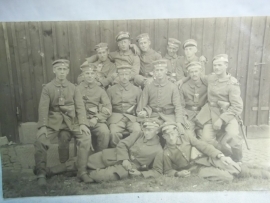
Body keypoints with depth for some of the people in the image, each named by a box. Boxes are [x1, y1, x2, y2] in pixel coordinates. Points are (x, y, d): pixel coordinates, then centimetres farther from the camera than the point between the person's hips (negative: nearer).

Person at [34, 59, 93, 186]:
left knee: (86, 137, -20)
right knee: (40, 140, -22)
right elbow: (43, 108, -5)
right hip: (53, 120, 0)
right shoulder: (47, 88, 3)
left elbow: (80, 107, 1)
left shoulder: (73, 88, 7)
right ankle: (41, 174, -3)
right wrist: (43, 126, -19)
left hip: (71, 120, 1)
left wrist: (83, 123, -14)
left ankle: (82, 171, -7)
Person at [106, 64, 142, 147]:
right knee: (114, 133, -30)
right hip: (116, 117, 0)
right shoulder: (111, 90, 14)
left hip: (132, 118, 1)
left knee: (137, 130, -31)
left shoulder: (137, 90, 14)